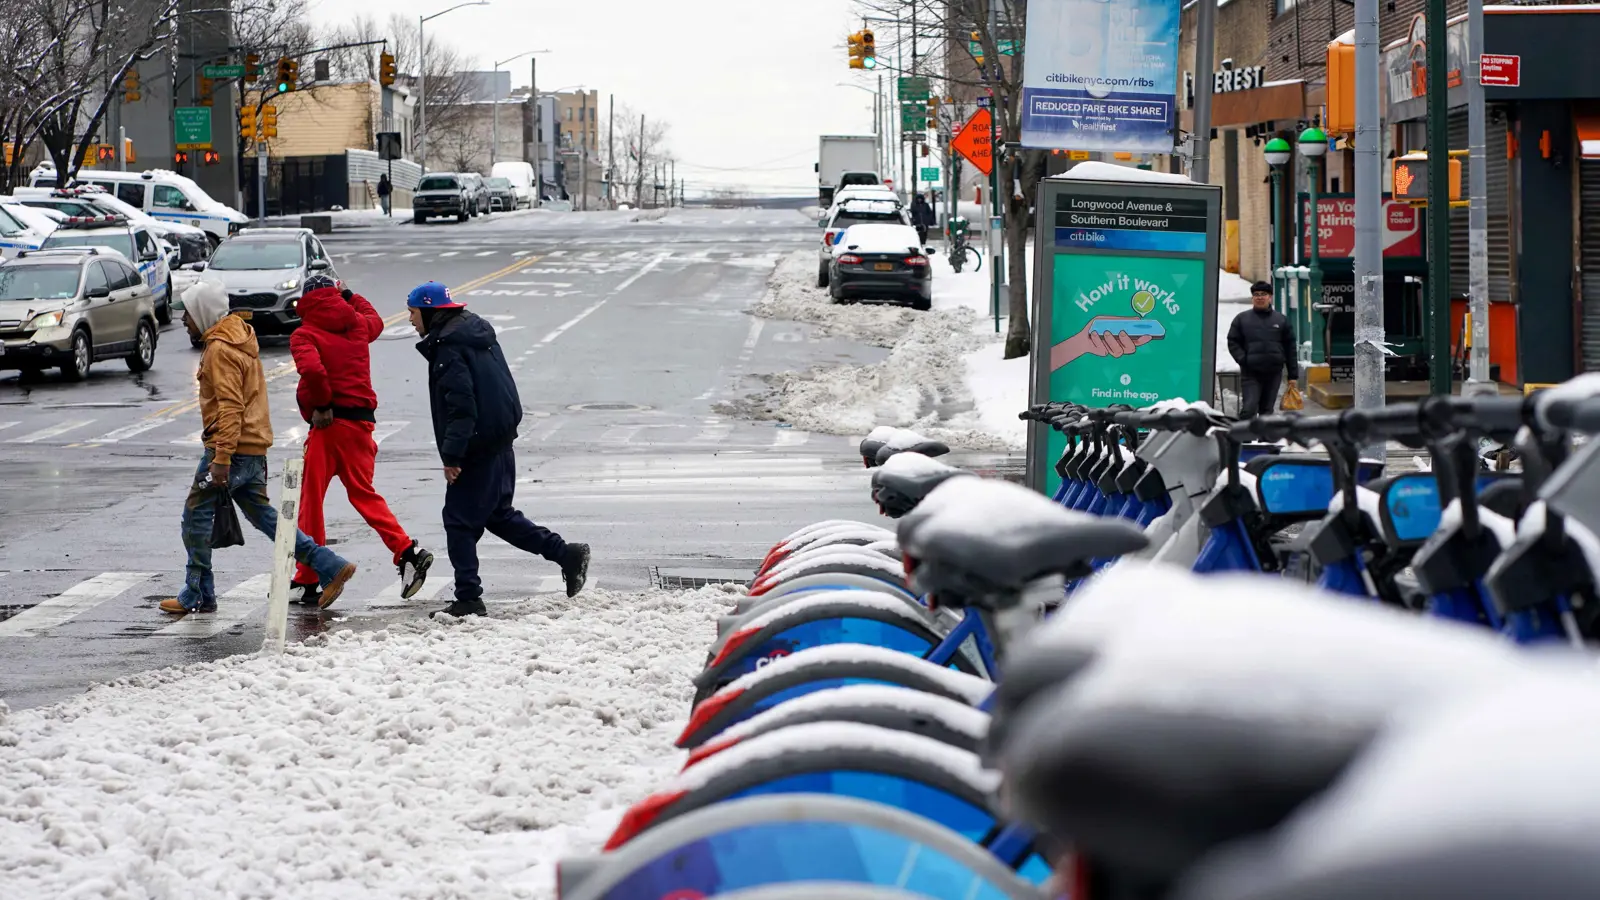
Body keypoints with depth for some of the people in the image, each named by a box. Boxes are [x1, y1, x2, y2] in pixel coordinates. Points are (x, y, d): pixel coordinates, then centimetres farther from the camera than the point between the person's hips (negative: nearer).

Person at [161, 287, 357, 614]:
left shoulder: (220, 350, -14)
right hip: (254, 448, 10)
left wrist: (221, 458, -25)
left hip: (232, 448, -10)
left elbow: (230, 406, -22)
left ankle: (197, 596, 6)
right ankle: (330, 567, 9)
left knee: (197, 516, 0)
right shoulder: (241, 339, 17)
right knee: (262, 514, 14)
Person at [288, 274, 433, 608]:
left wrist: (321, 405, -13)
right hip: (362, 422, 6)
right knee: (363, 493, 16)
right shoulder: (358, 325, 10)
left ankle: (309, 582, 5)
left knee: (311, 502, 3)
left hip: (330, 422, -6)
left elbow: (312, 370, -26)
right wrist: (349, 297, 43)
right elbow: (375, 320, 36)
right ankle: (408, 553, -2)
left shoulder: (305, 335, -6)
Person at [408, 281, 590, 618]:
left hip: (477, 450, -10)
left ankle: (468, 599, 0)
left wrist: (452, 455, -24)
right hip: (500, 443, 10)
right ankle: (566, 554, 16)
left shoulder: (448, 347, -17)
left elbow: (460, 405, -24)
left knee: (460, 520, -1)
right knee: (498, 514, 20)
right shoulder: (477, 332, 14)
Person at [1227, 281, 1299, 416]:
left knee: (1267, 410, 8)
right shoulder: (1242, 319, 6)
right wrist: (1243, 360, -13)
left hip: (1273, 374, 2)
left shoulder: (1281, 320, 9)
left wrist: (1293, 375, 5)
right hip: (1250, 374, -2)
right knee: (1249, 409, -13)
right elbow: (1233, 343, 4)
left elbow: (1290, 348, 9)